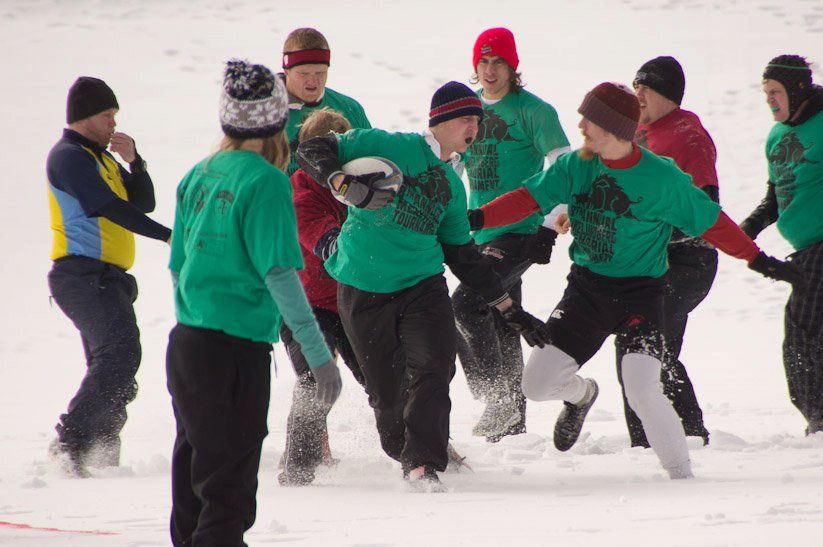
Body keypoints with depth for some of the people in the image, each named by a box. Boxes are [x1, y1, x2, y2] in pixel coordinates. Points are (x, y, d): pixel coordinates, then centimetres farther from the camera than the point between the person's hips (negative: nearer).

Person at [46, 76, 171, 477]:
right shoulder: (68, 156, -7)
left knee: (113, 369, 9)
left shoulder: (102, 158, 23)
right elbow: (109, 207, -18)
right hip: (83, 274, -10)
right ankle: (70, 442, -28)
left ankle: (100, 457, 11)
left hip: (106, 278, 10)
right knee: (120, 354, -24)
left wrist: (134, 160, 1)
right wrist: (166, 235, -21)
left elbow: (143, 202, 17)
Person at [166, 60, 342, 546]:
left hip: (185, 343, 7)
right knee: (230, 492, -4)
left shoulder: (199, 175, 9)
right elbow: (279, 273, -17)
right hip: (237, 351, -7)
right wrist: (320, 354, -15)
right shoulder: (265, 180, -12)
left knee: (195, 477, 17)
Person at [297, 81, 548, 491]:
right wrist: (347, 186, -27)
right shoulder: (390, 146, -4)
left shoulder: (452, 186, 16)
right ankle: (404, 451, 27)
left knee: (432, 371, -17)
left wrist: (511, 310, 21)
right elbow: (312, 150, -8)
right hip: (364, 288, -5)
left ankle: (423, 464, -16)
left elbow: (464, 257, 23)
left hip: (423, 284, 5)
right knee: (386, 391, 1)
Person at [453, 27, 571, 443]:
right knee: (500, 326, 12)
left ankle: (496, 397, -19)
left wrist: (548, 228, -18)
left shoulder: (533, 111, -7)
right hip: (479, 233, 7)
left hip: (520, 232, -7)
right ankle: (512, 421, 20)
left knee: (466, 303, -23)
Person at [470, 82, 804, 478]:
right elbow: (528, 199, -4)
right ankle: (580, 394, 36)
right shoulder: (575, 167, -3)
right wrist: (475, 219, -17)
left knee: (642, 393, -22)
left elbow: (710, 222, -6)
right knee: (538, 383, 0)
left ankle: (681, 475, -4)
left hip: (639, 293, -4)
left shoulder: (663, 177, -13)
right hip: (585, 289, 4)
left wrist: (758, 260, -8)